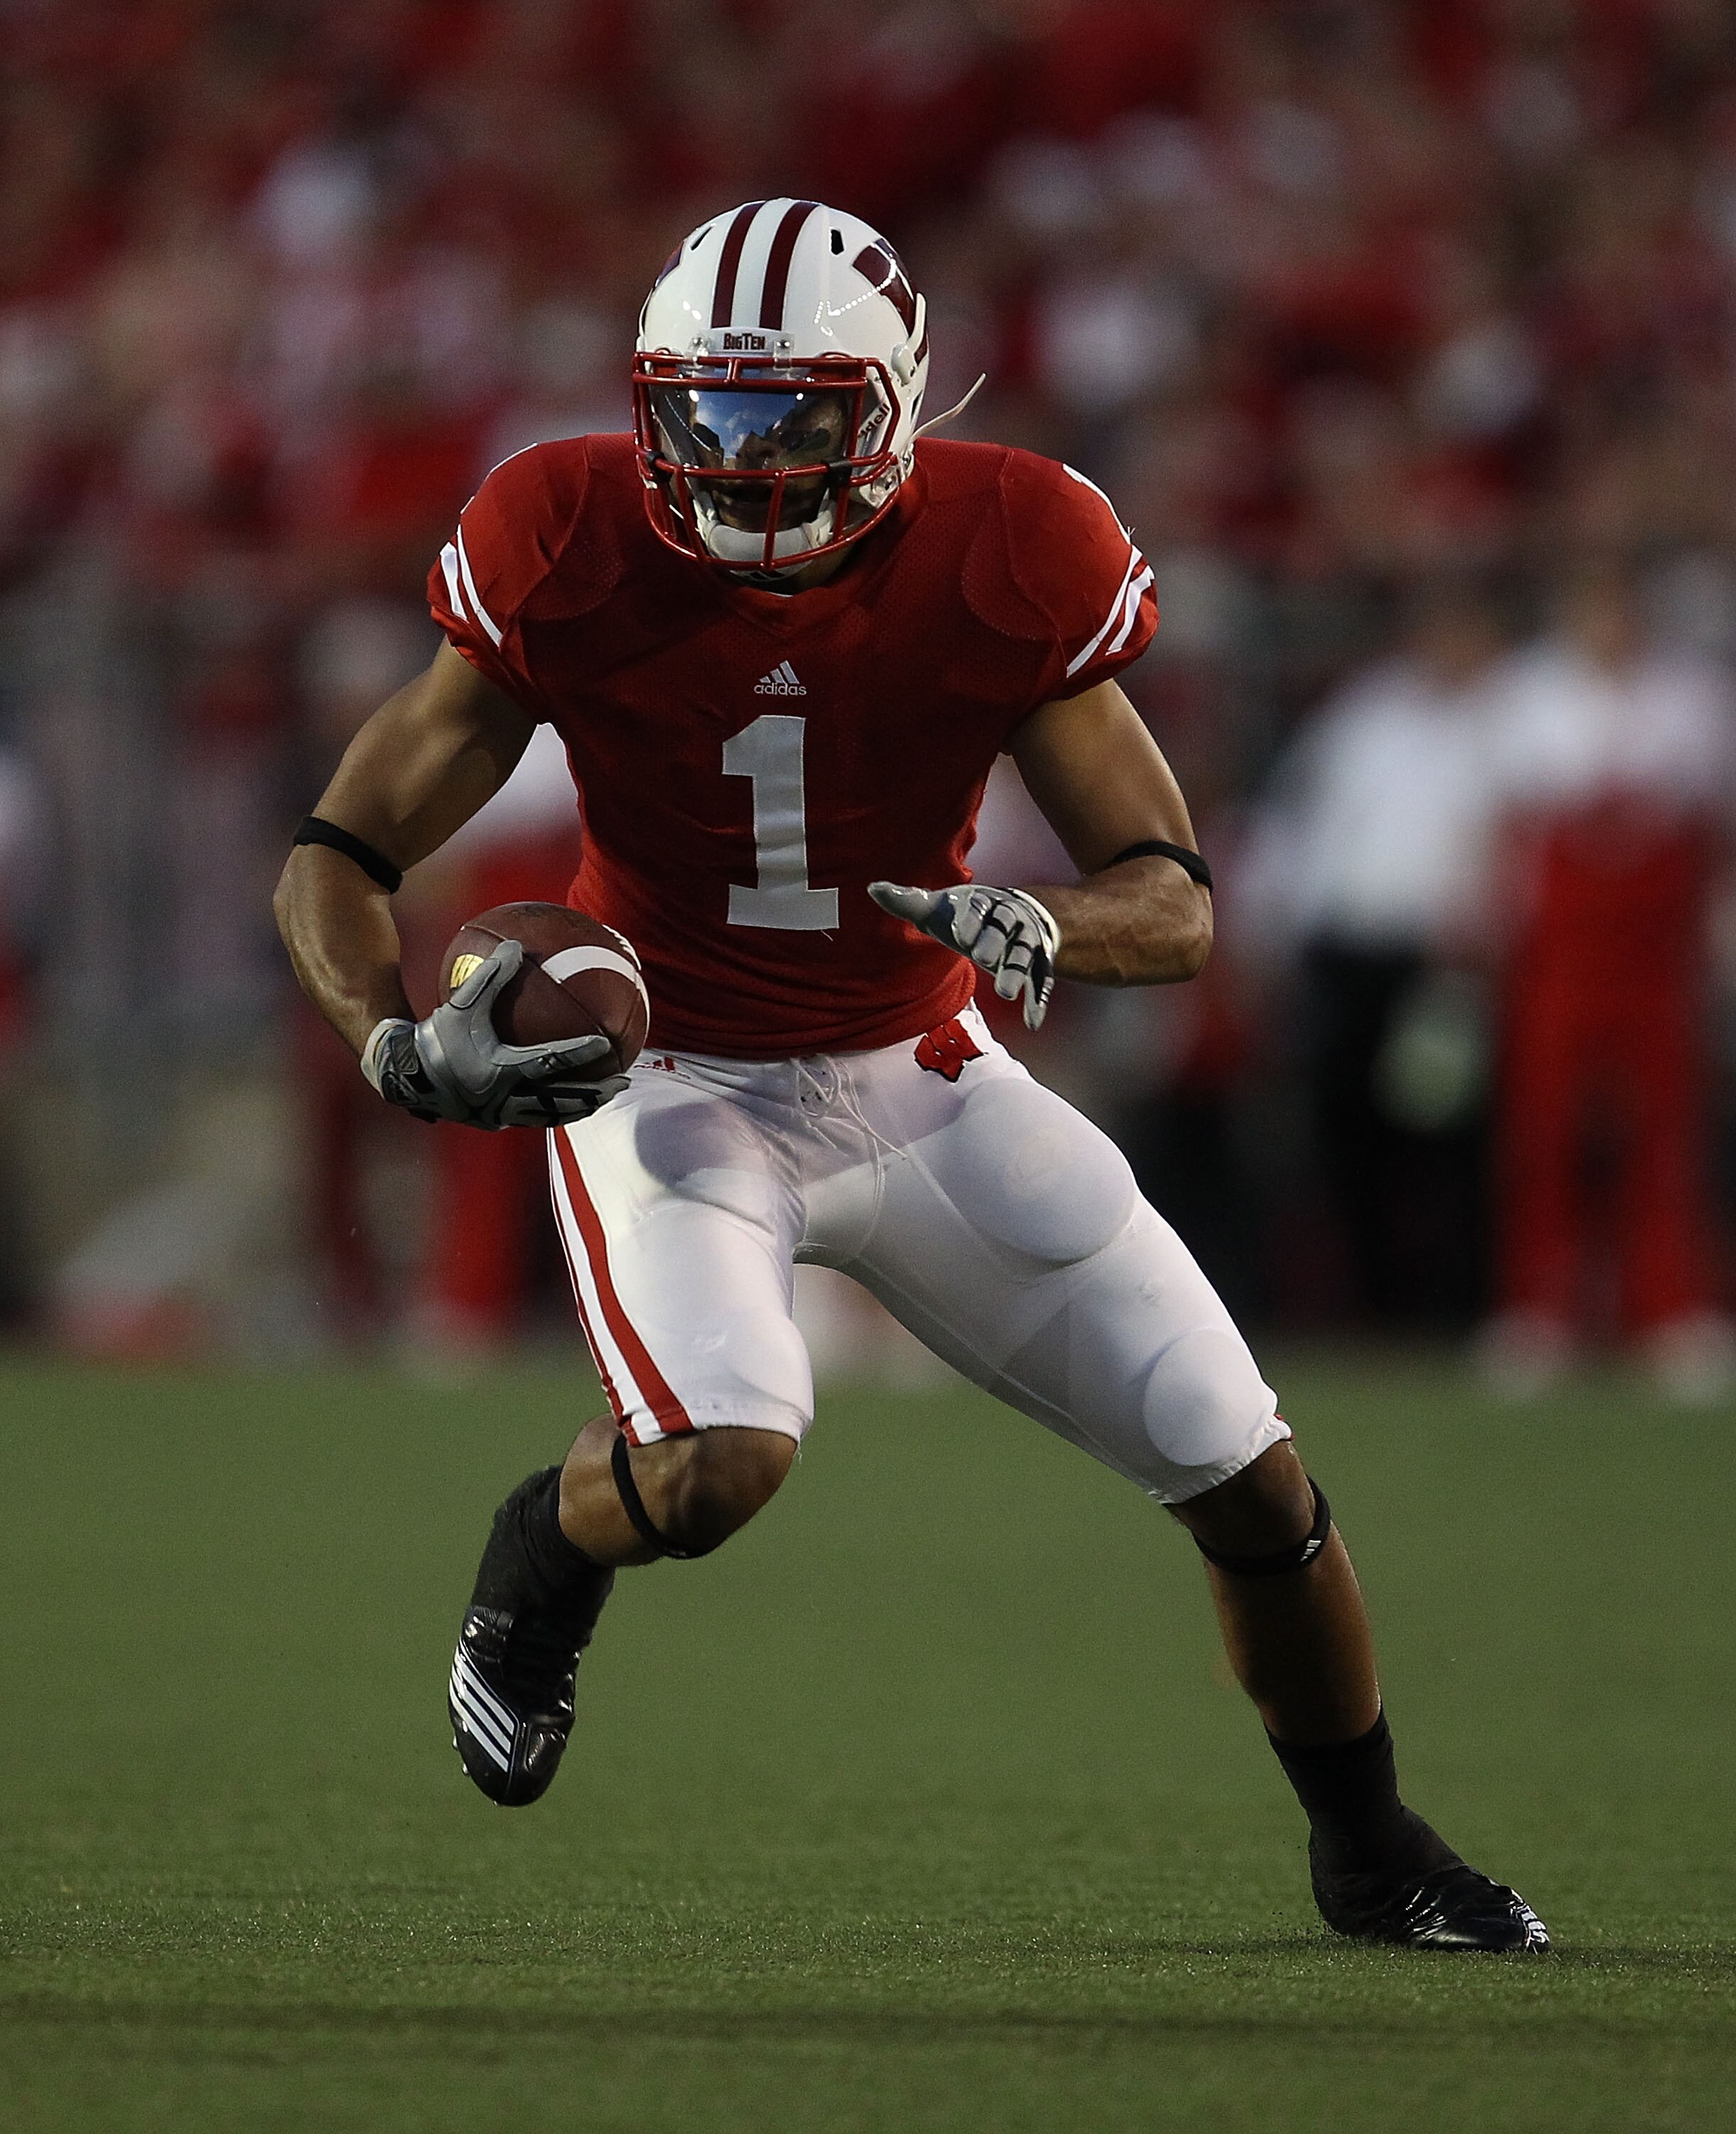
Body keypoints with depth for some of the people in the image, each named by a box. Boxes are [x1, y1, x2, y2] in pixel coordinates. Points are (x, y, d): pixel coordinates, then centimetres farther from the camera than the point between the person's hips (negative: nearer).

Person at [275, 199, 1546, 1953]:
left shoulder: (1003, 565, -17)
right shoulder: (573, 561, -20)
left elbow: (1175, 905, -15)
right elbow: (335, 861, -15)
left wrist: (1043, 930, -38)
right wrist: (401, 1051, -35)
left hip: (921, 1080, 2)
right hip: (678, 1084, -2)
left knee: (1246, 1471, 0)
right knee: (718, 1463, -31)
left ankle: (1368, 1852, 27)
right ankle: (547, 1553, 8)